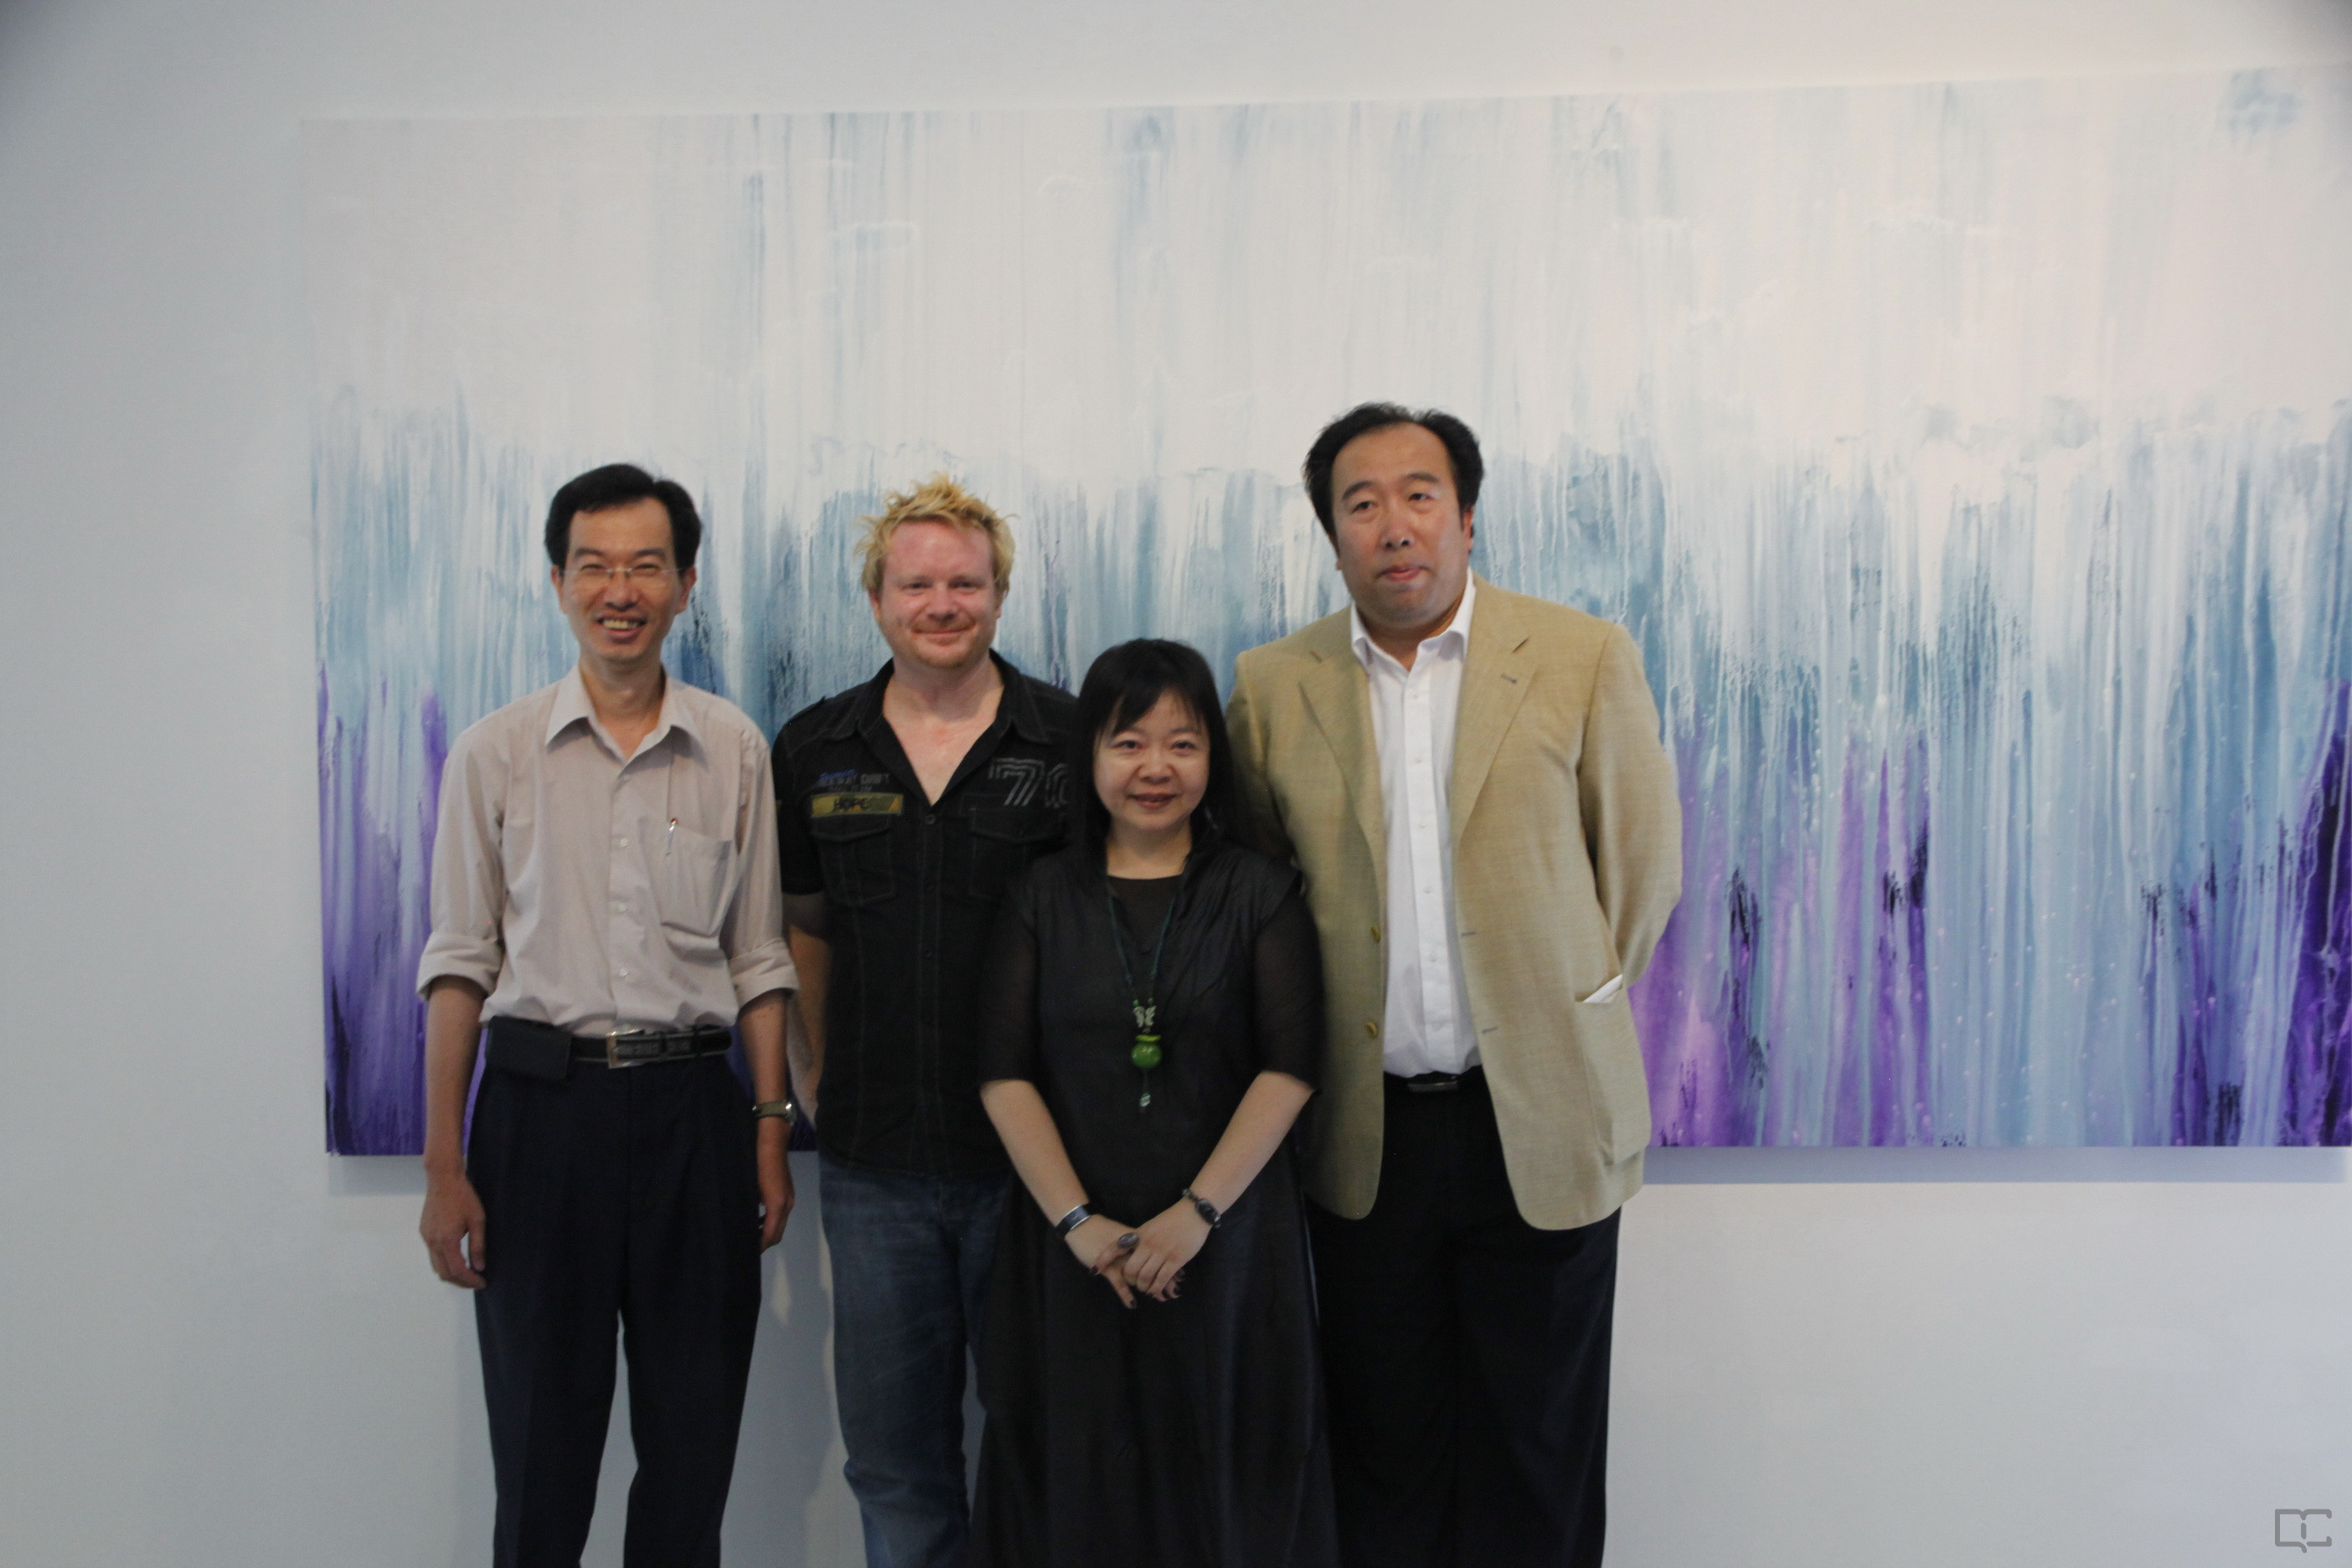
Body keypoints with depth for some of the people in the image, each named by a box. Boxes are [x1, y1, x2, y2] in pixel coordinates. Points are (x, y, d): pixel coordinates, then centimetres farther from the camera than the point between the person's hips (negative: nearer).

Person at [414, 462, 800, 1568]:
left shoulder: (736, 752, 3)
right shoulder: (494, 753, 1)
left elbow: (758, 959, 7)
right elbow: (460, 965, 1)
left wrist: (770, 1132, 2)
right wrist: (444, 1169, -2)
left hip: (691, 1104, 1)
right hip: (541, 1102, -1)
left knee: (693, 1447, 10)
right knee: (541, 1444, 9)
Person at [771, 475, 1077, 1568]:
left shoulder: (1074, 741, -4)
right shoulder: (813, 751, 5)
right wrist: (825, 1083, 9)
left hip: (1032, 1150, -2)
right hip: (874, 1160, 3)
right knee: (893, 1448, 13)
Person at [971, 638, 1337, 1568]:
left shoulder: (1260, 893, 1)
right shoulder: (1042, 898, 5)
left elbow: (1290, 1068, -6)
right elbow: (1004, 1073, -1)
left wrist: (1197, 1212, -15)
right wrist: (1077, 1221, -12)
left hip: (1224, 1238, -1)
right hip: (1073, 1244, 1)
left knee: (1219, 1475, 7)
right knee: (1080, 1480, 9)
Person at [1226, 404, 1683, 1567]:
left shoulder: (1583, 660, -4)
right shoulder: (1273, 686, 1)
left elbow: (1643, 863, 5)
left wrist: (1563, 1020, 8)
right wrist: (1314, 1045, 10)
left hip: (1540, 1123, -1)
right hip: (1364, 1132, 1)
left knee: (1536, 1459, 11)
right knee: (1383, 1456, 13)